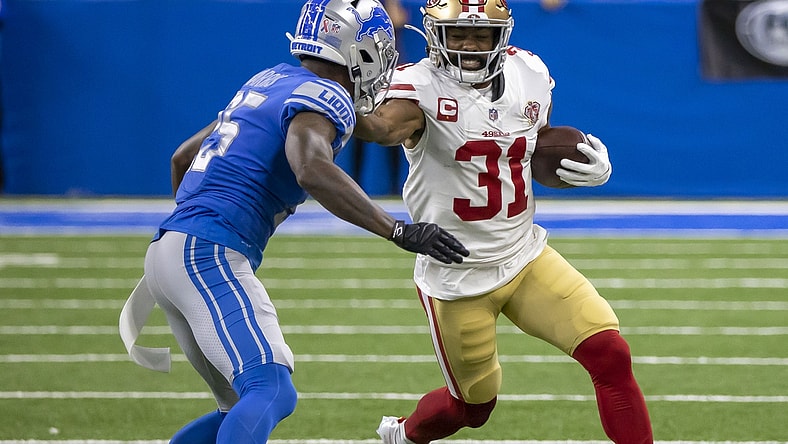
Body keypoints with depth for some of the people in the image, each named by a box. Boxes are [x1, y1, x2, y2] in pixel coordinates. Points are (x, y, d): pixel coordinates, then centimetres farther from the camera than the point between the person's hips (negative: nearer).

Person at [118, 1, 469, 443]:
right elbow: (312, 170, -28)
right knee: (271, 393, -22)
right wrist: (399, 231, -28)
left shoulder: (268, 83, 21)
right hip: (209, 255, -9)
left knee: (244, 407, 15)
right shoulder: (324, 98, -6)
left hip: (168, 248, 9)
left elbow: (183, 157, 30)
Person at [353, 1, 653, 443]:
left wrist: (588, 168, -5)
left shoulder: (530, 75, 0)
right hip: (456, 275, -4)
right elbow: (385, 127, -39)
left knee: (610, 355, -11)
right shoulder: (422, 87, -17)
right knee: (475, 404, 12)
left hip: (525, 256, 4)